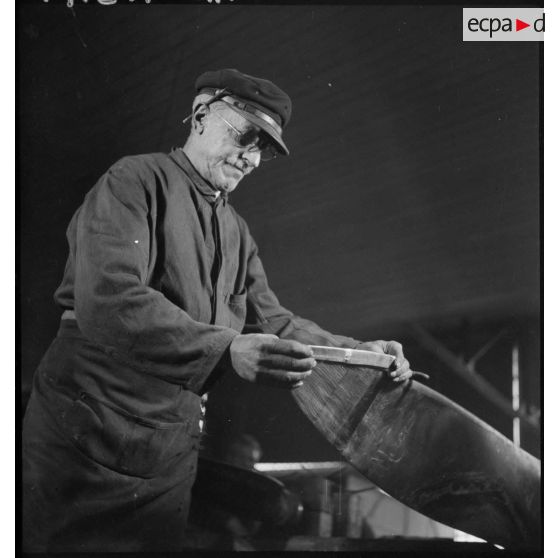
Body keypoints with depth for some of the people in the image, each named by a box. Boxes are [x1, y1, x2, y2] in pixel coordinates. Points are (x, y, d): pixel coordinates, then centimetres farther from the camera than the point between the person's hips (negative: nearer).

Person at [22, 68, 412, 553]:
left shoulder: (237, 233, 17)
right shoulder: (137, 181, -8)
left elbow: (273, 322, 16)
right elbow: (107, 298, -24)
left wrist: (358, 351, -1)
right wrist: (225, 349, -34)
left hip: (172, 451, 7)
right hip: (89, 435, -7)